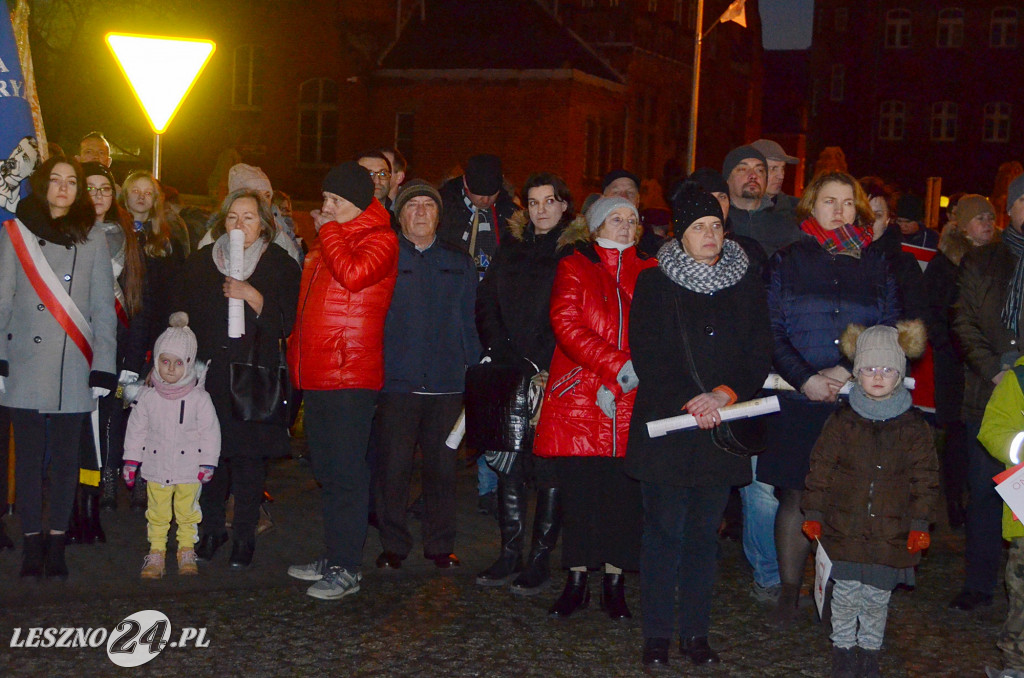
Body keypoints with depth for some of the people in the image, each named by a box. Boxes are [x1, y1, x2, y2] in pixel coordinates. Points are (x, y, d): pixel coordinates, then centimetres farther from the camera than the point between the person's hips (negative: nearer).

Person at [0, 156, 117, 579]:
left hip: (73, 369, 1)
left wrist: (103, 368, -3)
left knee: (65, 457, 3)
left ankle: (57, 544, 11)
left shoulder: (92, 239, 8)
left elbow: (104, 309, 5)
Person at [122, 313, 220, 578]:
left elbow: (210, 431, -3)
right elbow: (136, 429, 4)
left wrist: (208, 464, -4)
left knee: (187, 512, 8)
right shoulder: (148, 396, -3)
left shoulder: (199, 397, -8)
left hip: (189, 469, -1)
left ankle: (187, 552, 24)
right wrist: (131, 461, 4)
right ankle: (156, 554, 17)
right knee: (157, 513, 7)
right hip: (156, 467, 1)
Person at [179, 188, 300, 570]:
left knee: (248, 456, -1)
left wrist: (253, 297, -16)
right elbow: (184, 316, 14)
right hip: (208, 374, 2)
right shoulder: (201, 262, 11)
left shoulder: (281, 266, 3)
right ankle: (211, 529, 17)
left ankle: (244, 535, 11)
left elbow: (285, 323, -3)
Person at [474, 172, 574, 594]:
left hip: (555, 380, -4)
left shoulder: (577, 255, -1)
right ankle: (510, 555, 12)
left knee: (549, 468, -1)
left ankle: (540, 559, 6)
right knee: (508, 465, 5)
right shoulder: (510, 251, 14)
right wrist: (507, 359, -2)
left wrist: (547, 369, -13)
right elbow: (486, 309, 10)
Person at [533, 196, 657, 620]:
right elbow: (566, 323, -6)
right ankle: (576, 584, 12)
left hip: (632, 402, 1)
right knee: (578, 492, 1)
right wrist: (617, 365, -17)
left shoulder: (650, 272, 13)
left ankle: (614, 585, 12)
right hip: (579, 397, -1)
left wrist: (619, 382, -8)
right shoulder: (574, 268, 8)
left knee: (625, 493, 1)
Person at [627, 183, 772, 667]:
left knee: (705, 532, 7)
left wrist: (724, 394, -12)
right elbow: (647, 355, -6)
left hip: (721, 427, 3)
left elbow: (760, 355, 4)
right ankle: (657, 634, 8)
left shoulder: (747, 285, 9)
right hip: (665, 426, -2)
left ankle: (696, 631, 15)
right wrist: (689, 404, -15)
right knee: (665, 530, -1)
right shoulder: (655, 283, 1)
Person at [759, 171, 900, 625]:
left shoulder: (875, 265, 12)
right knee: (795, 496, 1)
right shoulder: (788, 261, 7)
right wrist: (806, 379, -12)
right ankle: (789, 591, 12)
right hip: (799, 401, -1)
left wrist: (846, 371, -9)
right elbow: (772, 331, 1)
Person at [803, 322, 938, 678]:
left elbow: (925, 477, 4)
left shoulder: (914, 426, 0)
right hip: (845, 527, 0)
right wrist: (813, 512, 2)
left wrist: (920, 522, -1)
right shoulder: (842, 421, -1)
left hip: (891, 532, 0)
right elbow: (820, 468, 4)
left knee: (877, 598, 9)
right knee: (846, 594, 5)